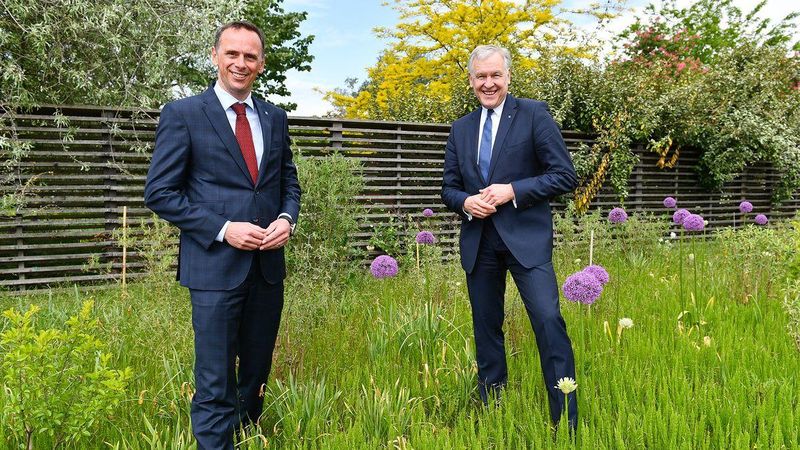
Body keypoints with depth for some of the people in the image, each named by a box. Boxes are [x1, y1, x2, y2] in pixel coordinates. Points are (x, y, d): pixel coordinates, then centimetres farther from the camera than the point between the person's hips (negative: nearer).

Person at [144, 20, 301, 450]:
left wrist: (287, 218, -5)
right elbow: (160, 193, -6)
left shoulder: (275, 118, 10)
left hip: (268, 266, 5)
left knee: (257, 371, 18)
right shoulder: (182, 114, -4)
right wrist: (223, 229, -16)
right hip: (215, 266, -5)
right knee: (215, 384, 1)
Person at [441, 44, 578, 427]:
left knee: (549, 322, -13)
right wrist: (465, 202, -8)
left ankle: (567, 422, -1)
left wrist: (513, 190, -16)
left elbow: (565, 176, -5)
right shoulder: (461, 128, 13)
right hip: (478, 242, 5)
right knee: (486, 329, 11)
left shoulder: (534, 113, -1)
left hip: (525, 237, -4)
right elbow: (449, 188, 15)